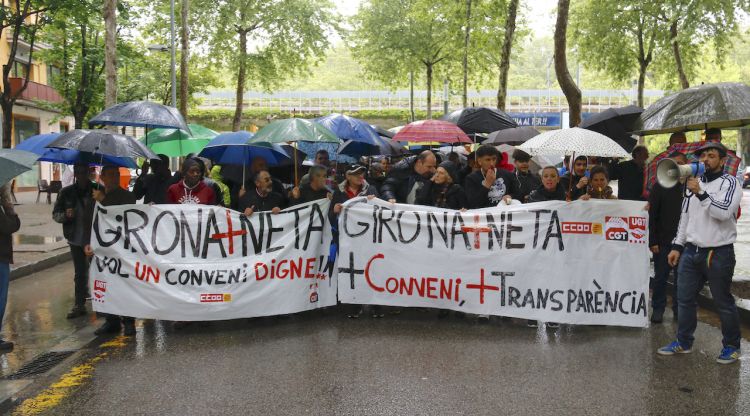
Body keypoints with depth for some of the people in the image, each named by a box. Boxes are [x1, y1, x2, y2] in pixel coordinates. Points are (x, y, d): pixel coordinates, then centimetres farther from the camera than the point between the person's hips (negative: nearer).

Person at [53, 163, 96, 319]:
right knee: (79, 273, 7)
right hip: (76, 239, 2)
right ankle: (79, 305, 14)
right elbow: (55, 214, 8)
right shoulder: (66, 192, 4)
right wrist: (65, 215, -13)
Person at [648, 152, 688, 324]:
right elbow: (652, 216, -2)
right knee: (660, 277, 6)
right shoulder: (660, 187, 0)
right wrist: (653, 241, -8)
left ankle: (679, 310, 19)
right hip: (663, 241, -1)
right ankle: (658, 309, 17)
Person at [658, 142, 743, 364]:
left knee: (724, 303, 5)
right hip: (691, 251, 6)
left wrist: (701, 193, -26)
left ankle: (732, 346, 21)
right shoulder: (694, 182, 13)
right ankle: (683, 342, 24)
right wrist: (677, 246, 15)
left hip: (718, 254, -6)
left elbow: (724, 212, -22)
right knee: (684, 298, 11)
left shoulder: (729, 182, -7)